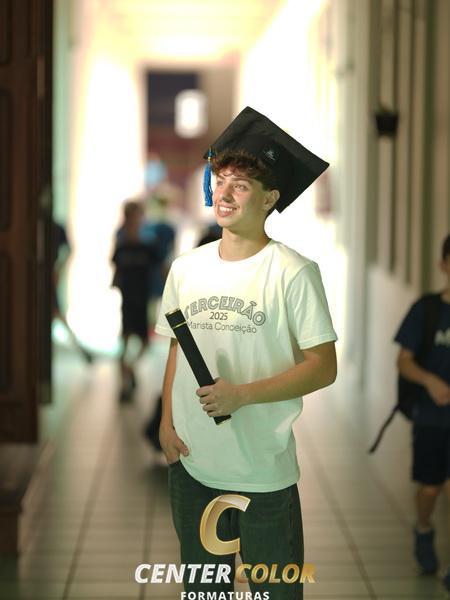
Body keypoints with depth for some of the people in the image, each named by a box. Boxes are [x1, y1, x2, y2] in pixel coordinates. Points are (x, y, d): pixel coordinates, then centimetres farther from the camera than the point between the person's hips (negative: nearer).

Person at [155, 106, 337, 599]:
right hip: (192, 462, 5)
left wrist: (242, 394, -19)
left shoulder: (293, 272, -11)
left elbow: (323, 367, -11)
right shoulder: (186, 267, 6)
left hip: (264, 468, -5)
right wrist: (166, 422, 5)